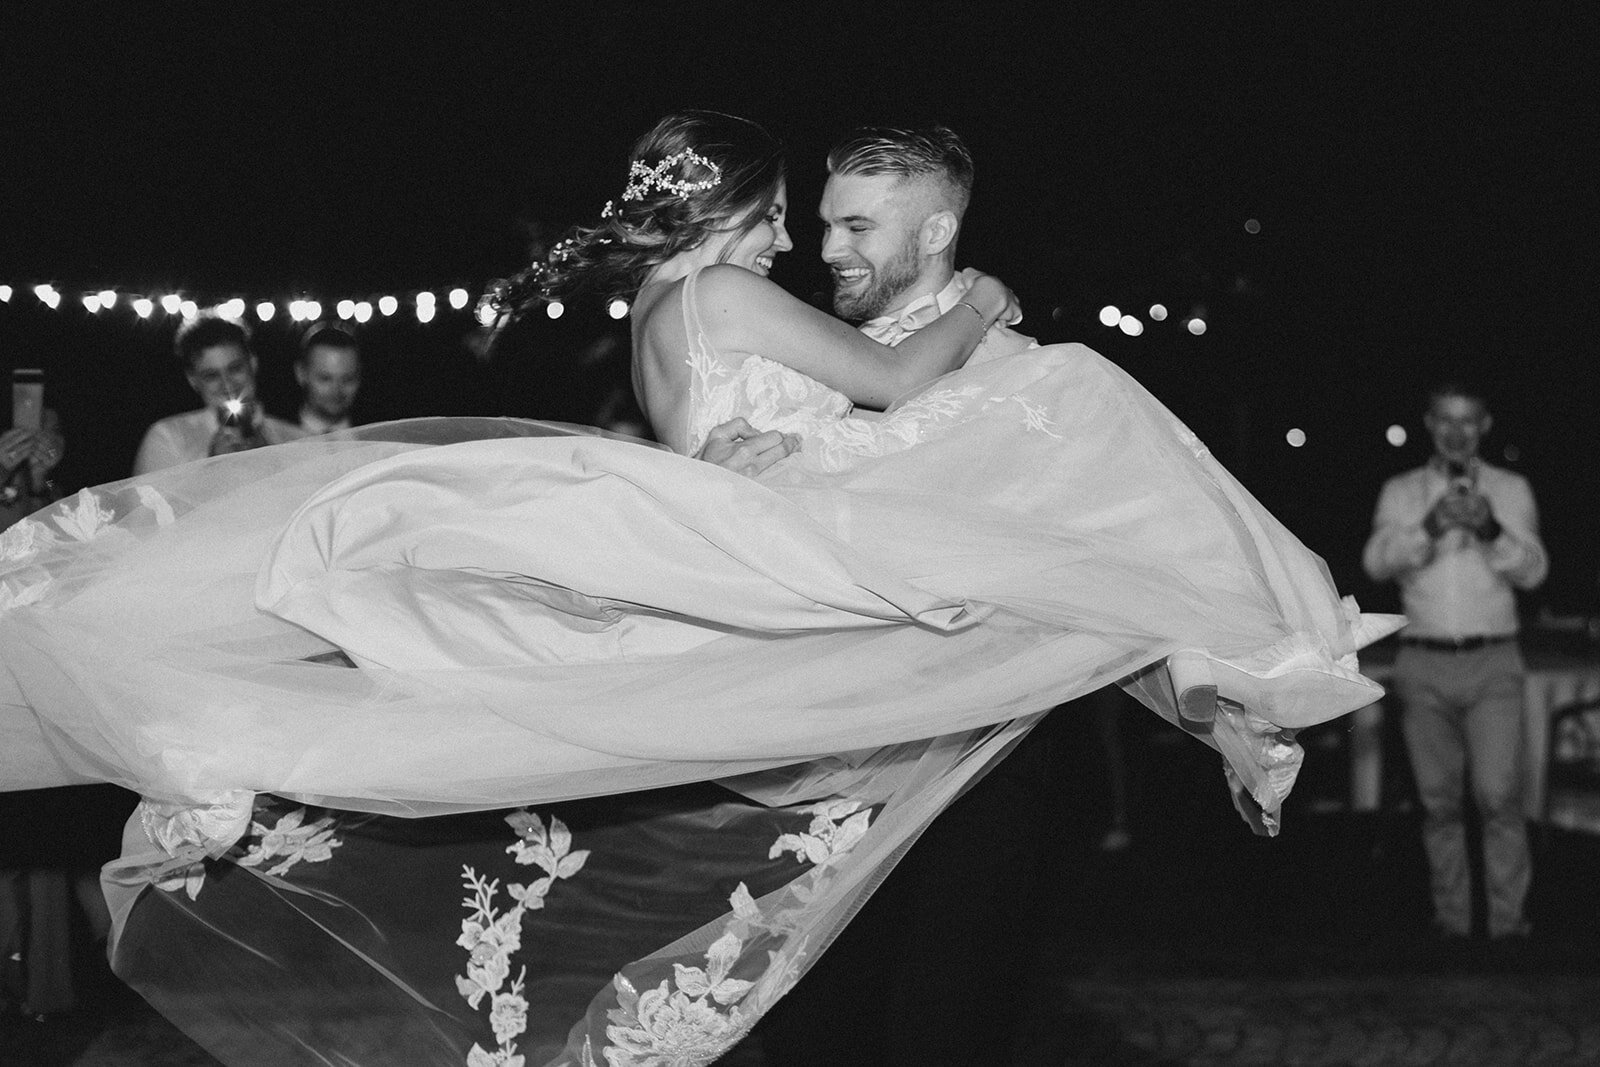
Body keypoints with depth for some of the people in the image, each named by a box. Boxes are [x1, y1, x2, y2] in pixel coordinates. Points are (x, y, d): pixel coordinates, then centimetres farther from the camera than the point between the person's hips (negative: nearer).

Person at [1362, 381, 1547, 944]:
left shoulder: (1511, 490, 8)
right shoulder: (1401, 492, 9)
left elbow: (1532, 570, -1)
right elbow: (1377, 561, -6)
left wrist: (1492, 532, -20)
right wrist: (1429, 529, -23)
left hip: (1493, 664, -1)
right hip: (1425, 665, 1)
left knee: (1498, 793, -11)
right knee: (1438, 799, 4)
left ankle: (1508, 920, -5)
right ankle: (1450, 919, 11)